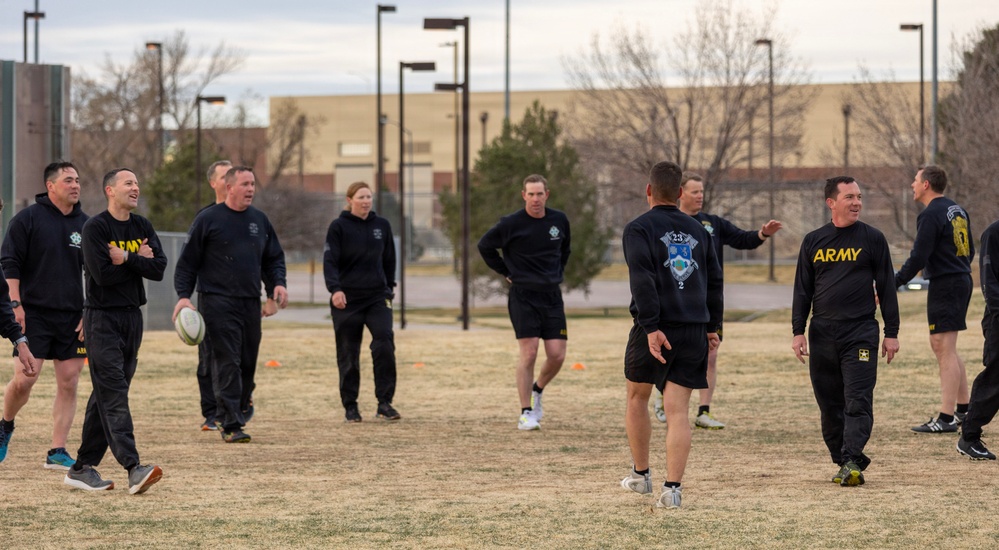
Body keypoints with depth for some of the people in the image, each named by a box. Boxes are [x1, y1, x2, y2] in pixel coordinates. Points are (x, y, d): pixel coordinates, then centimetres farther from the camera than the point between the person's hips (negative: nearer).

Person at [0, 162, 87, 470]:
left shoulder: (85, 224, 10)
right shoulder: (27, 219, -2)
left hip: (72, 317, 4)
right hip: (33, 314, -4)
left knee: (69, 383, 0)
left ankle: (57, 452, 6)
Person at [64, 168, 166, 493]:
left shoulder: (142, 227, 10)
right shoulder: (95, 227, -8)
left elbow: (159, 269, -2)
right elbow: (103, 273, -18)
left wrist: (126, 258, -14)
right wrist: (139, 260, -7)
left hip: (132, 317, 7)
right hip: (102, 317, -7)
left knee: (106, 394, 9)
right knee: (114, 395, -12)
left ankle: (83, 468, 14)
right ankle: (133, 469, -22)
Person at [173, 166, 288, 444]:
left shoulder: (260, 220, 14)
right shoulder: (208, 219, -1)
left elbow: (274, 258, 23)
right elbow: (188, 261, 1)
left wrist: (277, 283, 4)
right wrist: (184, 295, -10)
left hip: (251, 302, 5)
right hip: (218, 303, -5)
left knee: (248, 362, 8)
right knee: (227, 363, -10)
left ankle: (240, 406, 27)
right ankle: (230, 425, -10)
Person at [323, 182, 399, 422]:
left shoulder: (382, 225, 8)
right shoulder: (339, 227, -3)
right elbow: (330, 261, -11)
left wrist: (388, 288, 15)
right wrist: (335, 289, -26)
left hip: (377, 297, 2)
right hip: (347, 299, -2)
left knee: (385, 344, -15)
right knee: (348, 355, 3)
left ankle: (385, 402, -9)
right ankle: (350, 406, 14)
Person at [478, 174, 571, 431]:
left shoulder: (559, 220, 5)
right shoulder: (511, 224, -9)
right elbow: (485, 246, 4)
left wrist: (558, 272, 14)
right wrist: (507, 272, 2)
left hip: (552, 295, 4)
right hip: (523, 296, -4)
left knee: (557, 356, -1)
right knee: (528, 353, -10)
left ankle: (537, 390, 28)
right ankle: (526, 413, -1)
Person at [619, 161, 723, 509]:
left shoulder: (639, 229, -3)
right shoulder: (698, 231, 14)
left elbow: (643, 280, -16)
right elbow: (715, 280, 16)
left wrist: (652, 327, -19)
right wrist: (711, 327, 21)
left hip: (654, 331, -3)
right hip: (694, 330, 3)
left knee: (637, 398, 19)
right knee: (678, 411, 0)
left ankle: (640, 475, 27)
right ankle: (672, 488, -10)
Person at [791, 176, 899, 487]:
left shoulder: (872, 239, 4)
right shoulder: (813, 241, 10)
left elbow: (886, 287, 5)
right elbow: (802, 290, 13)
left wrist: (891, 333, 1)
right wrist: (798, 331, 5)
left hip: (860, 333, -3)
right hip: (822, 333, 3)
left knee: (858, 401, -12)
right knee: (829, 405, 5)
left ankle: (852, 461, -17)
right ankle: (842, 462, 12)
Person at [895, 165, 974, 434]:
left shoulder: (931, 215, -14)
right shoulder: (957, 210, 13)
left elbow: (918, 259, -19)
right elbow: (969, 251, 19)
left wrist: (891, 285, -16)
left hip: (944, 286, -10)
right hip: (962, 280, 10)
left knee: (944, 349, -8)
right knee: (944, 348, 18)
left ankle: (946, 419, -10)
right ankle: (964, 409, 22)